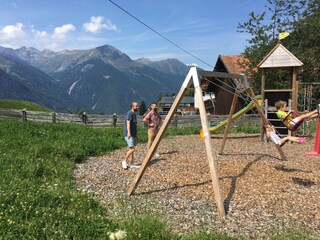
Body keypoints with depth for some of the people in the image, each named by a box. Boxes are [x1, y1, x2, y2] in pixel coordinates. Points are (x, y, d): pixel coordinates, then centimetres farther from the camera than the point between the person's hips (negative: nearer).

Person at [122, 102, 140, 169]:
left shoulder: (134, 114, 17)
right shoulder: (129, 113, -12)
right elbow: (128, 123, -24)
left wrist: (136, 134, 24)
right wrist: (129, 133, -34)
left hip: (133, 135, 9)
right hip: (129, 135, -9)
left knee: (132, 149, 8)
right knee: (132, 149, -16)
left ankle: (132, 164, 12)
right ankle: (125, 161, -2)